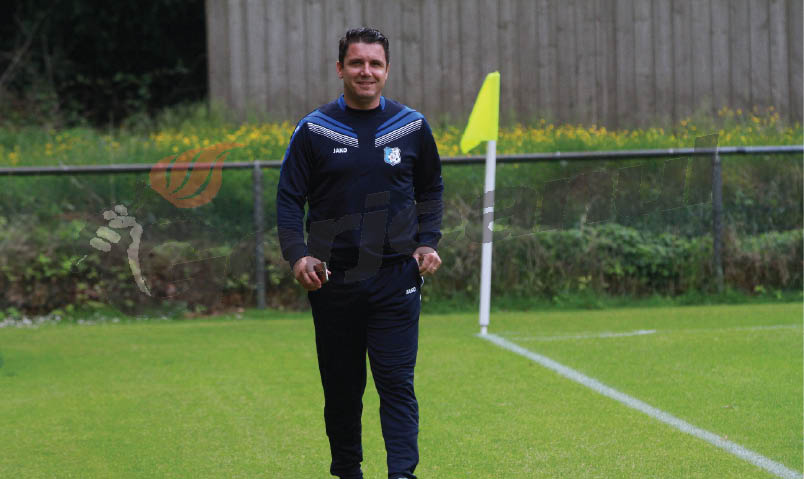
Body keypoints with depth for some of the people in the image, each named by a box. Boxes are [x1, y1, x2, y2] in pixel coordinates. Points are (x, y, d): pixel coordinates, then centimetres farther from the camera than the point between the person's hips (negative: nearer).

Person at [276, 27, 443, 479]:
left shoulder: (412, 127, 5)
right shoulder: (314, 130, 1)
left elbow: (431, 190, 17)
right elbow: (289, 197, 3)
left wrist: (428, 242, 2)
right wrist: (297, 254, -11)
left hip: (396, 277, 0)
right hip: (333, 279, 0)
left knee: (397, 382, -8)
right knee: (341, 387, 8)